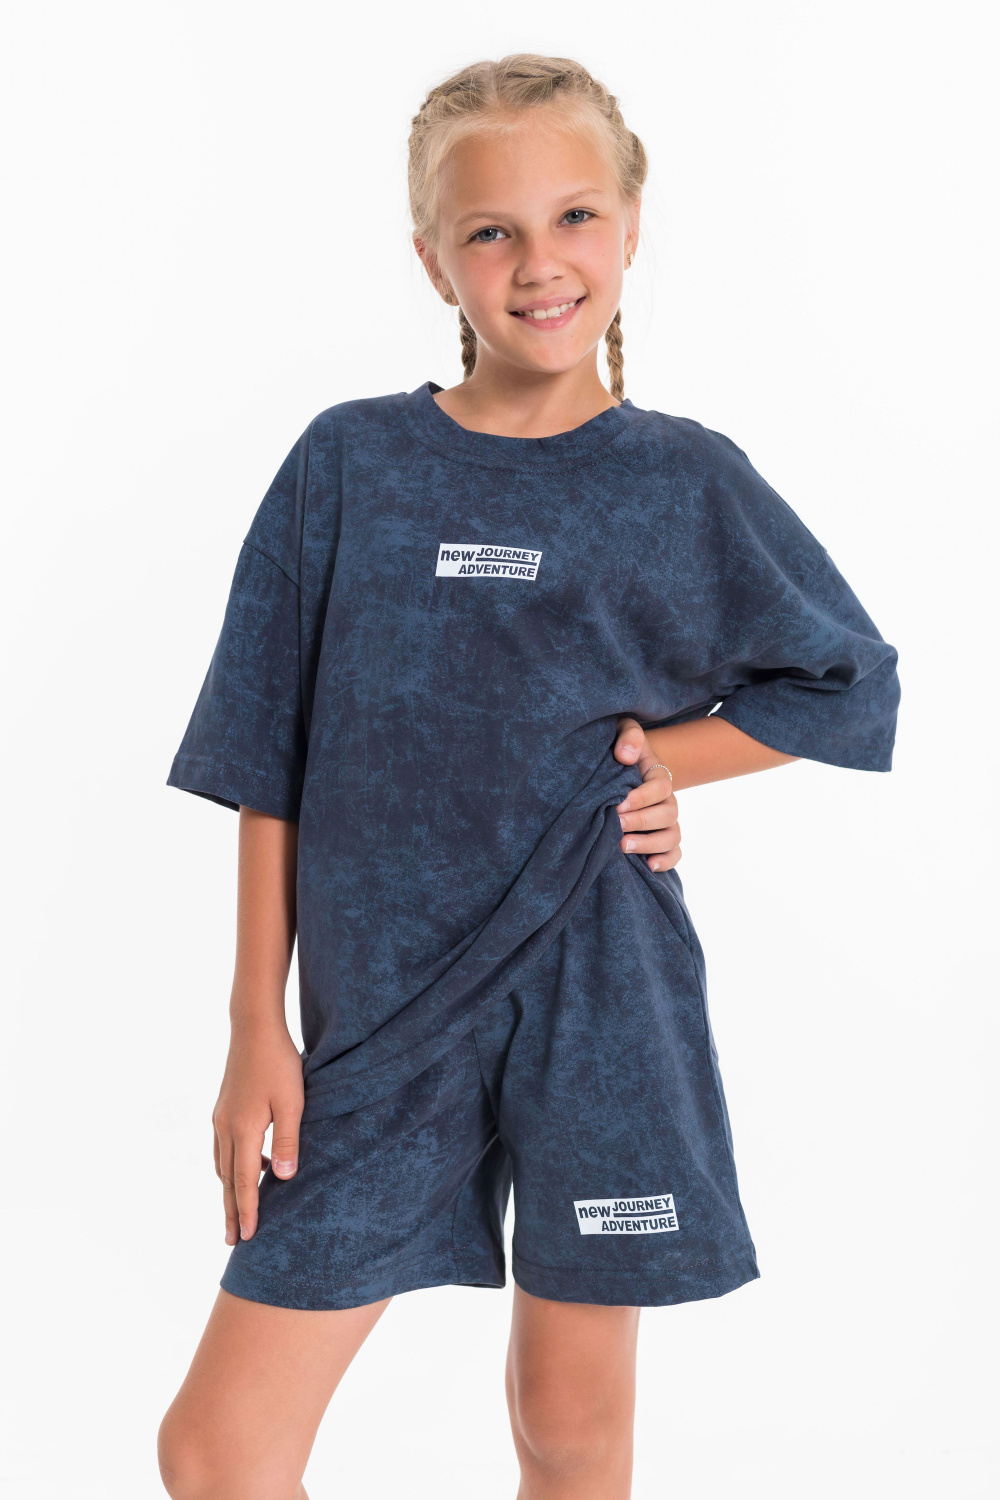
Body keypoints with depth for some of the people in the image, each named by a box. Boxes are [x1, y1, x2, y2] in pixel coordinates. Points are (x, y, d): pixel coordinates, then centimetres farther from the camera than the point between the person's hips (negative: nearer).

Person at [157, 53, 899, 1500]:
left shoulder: (688, 482, -1)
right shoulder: (349, 464, -1)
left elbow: (854, 686, 10)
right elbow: (272, 765, 1)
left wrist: (661, 754, -5)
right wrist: (258, 1024, 0)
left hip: (604, 1003, 0)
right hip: (382, 1006, 1)